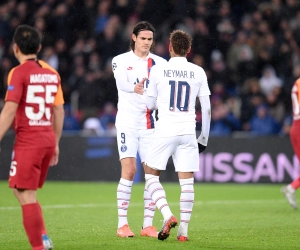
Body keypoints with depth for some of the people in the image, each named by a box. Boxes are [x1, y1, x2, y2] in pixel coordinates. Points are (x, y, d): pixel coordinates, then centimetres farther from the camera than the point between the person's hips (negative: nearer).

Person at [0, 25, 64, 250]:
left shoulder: (19, 73, -9)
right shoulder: (52, 73, 10)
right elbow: (59, 111, 14)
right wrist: (55, 143, 22)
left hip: (27, 141, -7)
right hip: (48, 139, 7)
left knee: (27, 195, -3)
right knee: (21, 190, 19)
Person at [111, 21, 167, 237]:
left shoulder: (159, 63, 7)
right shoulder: (121, 60, 0)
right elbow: (121, 82, -22)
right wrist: (134, 88, -45)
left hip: (151, 124, 3)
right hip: (128, 122, -3)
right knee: (129, 171, -10)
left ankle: (148, 225, 6)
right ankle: (122, 224, -5)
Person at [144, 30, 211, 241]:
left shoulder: (158, 71, 0)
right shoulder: (198, 72, 4)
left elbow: (150, 104, 10)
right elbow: (206, 108, 6)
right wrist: (204, 137, 15)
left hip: (165, 131, -2)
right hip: (188, 132, 2)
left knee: (151, 175, 10)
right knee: (187, 180, 4)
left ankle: (168, 216, -9)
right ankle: (184, 230, 2)